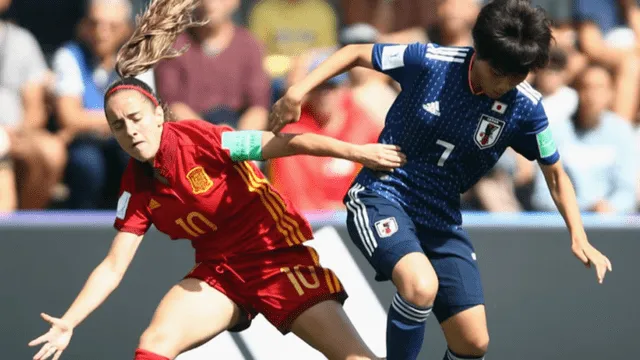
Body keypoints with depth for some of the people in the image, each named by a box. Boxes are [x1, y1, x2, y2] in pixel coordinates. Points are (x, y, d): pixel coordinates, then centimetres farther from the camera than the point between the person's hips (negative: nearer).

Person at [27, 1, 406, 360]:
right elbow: (113, 267, -5)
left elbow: (285, 143, -22)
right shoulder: (137, 187, -4)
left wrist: (356, 151, -29)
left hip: (278, 256, -4)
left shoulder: (200, 140, -19)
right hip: (219, 271, 5)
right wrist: (68, 324, -15)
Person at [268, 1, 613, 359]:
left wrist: (579, 237, -9)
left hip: (442, 220, 4)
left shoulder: (526, 108, -10)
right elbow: (356, 53, -3)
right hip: (382, 195, -4)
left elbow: (556, 174, 3)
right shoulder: (430, 61, -18)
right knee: (421, 285, -34)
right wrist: (298, 92, -12)